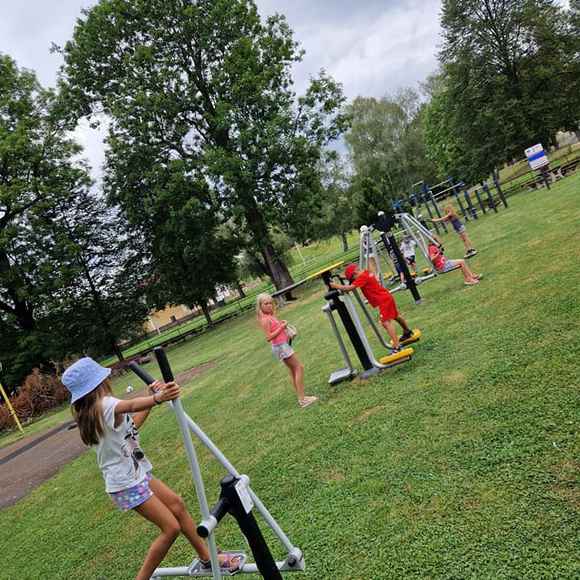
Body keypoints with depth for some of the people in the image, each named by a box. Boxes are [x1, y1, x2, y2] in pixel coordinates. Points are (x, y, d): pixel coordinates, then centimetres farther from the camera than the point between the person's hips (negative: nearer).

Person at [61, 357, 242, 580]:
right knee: (171, 527, -6)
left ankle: (207, 558, 24)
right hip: (126, 483, -10)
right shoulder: (104, 405, -23)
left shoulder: (91, 412, 6)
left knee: (177, 504, 12)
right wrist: (157, 398, -65)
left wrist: (153, 397, 7)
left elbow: (132, 425, 13)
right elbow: (130, 406, -47)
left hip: (135, 473, 10)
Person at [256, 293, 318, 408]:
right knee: (299, 367, -7)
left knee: (293, 370, 13)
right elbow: (269, 337, -23)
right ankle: (302, 399, -5)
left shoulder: (270, 316, 10)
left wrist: (282, 324, 2)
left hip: (283, 345, 10)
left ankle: (301, 398, 19)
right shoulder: (265, 319, -18)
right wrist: (281, 327, -19)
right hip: (281, 346, -10)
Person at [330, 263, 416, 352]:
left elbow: (349, 288, -29)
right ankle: (407, 332, 49)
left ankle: (396, 346, -21)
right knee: (395, 316, 27)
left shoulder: (362, 277, -20)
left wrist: (336, 285, -22)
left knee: (386, 322, -15)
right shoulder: (366, 273, 9)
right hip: (386, 297, 10)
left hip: (383, 300, -10)